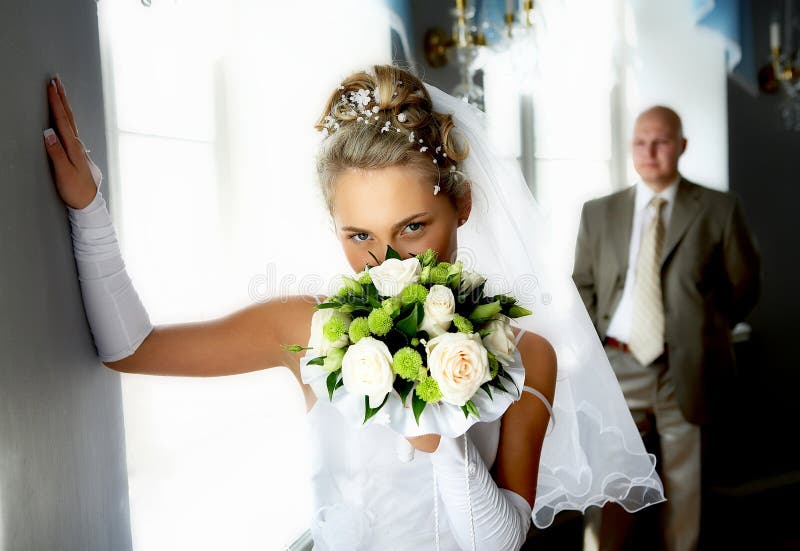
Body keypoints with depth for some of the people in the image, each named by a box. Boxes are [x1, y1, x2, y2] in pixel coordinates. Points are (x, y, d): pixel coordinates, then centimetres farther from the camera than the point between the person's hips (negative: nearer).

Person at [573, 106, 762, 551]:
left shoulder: (720, 209, 0)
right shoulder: (599, 212, 6)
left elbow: (744, 285, 8)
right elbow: (583, 284, 12)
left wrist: (707, 332, 4)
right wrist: (597, 342, 1)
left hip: (686, 368, -1)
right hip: (619, 365, 2)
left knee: (683, 479, 11)